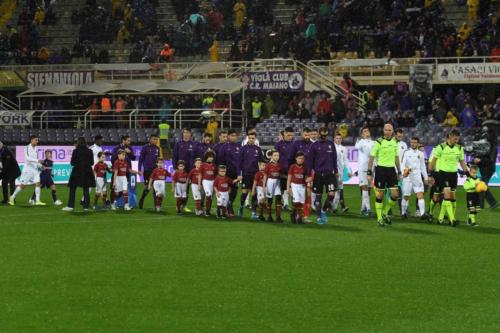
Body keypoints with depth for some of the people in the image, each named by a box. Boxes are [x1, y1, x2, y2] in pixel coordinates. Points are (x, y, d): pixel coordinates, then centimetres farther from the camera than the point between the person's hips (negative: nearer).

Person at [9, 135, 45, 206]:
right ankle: (12, 197, 14)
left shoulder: (35, 149, 12)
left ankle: (37, 201, -7)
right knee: (23, 185, -1)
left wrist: (40, 166, 9)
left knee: (38, 183, -6)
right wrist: (37, 160, -29)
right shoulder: (28, 148, -10)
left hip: (35, 169, 7)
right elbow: (28, 158, -23)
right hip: (28, 169, -7)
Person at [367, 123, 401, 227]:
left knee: (395, 195, -2)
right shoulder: (379, 142, -8)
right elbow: (372, 157, -6)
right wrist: (369, 172, -11)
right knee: (380, 195, 1)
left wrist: (399, 171, 18)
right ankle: (379, 218, 12)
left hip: (391, 169, 5)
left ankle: (385, 213, 18)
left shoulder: (395, 142, 8)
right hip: (381, 169, -5)